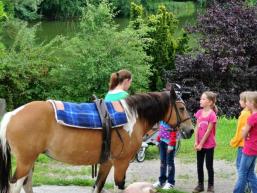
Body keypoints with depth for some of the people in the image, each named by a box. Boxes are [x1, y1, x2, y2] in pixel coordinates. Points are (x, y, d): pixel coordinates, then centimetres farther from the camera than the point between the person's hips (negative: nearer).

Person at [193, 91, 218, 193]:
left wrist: (201, 144, -14)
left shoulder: (212, 115, -16)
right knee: (199, 165, 12)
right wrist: (196, 142, -5)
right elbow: (197, 128, 2)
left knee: (209, 166, 3)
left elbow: (208, 131, -16)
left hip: (209, 145, -6)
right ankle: (200, 185, 23)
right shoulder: (199, 113, 2)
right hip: (200, 144, 6)